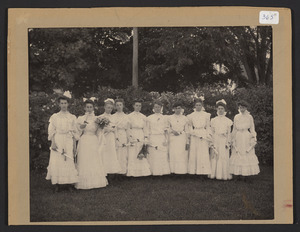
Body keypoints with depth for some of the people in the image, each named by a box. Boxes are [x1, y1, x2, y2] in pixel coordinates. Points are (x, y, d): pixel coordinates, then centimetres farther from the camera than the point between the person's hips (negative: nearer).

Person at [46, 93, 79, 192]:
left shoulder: (72, 117, 10)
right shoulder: (54, 117, 7)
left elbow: (74, 132, 10)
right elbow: (51, 131, 3)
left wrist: (74, 145, 4)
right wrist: (53, 143, -8)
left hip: (68, 141, 1)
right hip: (57, 141, -1)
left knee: (69, 162, -4)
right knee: (56, 162, -6)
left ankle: (70, 184, 1)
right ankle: (57, 184, -2)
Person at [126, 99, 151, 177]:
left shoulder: (143, 117, 12)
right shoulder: (130, 116, 3)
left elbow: (144, 129, 12)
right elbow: (128, 128, 0)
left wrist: (145, 139, 3)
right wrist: (130, 138, -10)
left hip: (141, 137, 3)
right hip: (133, 136, -3)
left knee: (142, 156, -3)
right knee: (133, 155, -5)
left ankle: (142, 172, 1)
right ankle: (133, 173, -3)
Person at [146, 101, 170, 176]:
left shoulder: (164, 118, 11)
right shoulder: (149, 118, 8)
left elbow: (166, 130, 10)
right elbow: (147, 131, 7)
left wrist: (166, 140, -2)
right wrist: (147, 141, -1)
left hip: (162, 139, 1)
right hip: (153, 138, -1)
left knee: (163, 156, -5)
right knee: (153, 156, -6)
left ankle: (163, 171, -1)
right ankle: (154, 172, -2)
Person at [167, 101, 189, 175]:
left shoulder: (185, 118, 8)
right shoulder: (170, 118, 8)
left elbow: (187, 131, 8)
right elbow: (167, 129, 10)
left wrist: (187, 142, 2)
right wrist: (173, 131, -10)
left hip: (182, 139, 0)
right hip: (172, 139, 0)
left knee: (182, 156, -6)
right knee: (173, 156, -6)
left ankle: (182, 171, -2)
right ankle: (173, 171, -2)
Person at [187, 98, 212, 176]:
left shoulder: (206, 115, 9)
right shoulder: (191, 116, 11)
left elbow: (208, 127, 9)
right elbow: (190, 127, 12)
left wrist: (208, 137, 1)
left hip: (204, 136, -1)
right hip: (194, 136, 1)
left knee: (204, 154, -7)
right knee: (194, 154, -3)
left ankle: (204, 171, -5)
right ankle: (194, 171, -1)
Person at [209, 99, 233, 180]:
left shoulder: (228, 121, 7)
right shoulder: (213, 120, 9)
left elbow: (229, 133, 5)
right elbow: (212, 132, 7)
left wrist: (228, 142, -4)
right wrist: (212, 143, -2)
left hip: (224, 141, -1)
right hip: (215, 140, 1)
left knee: (224, 157, -4)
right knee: (214, 157, -3)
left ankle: (224, 174, 2)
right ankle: (213, 174, 2)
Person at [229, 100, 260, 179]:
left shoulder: (249, 117, 3)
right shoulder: (236, 117, 9)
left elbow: (252, 129, 4)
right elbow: (234, 129, 12)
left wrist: (253, 139, -4)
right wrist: (233, 140, 7)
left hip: (247, 137, -2)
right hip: (238, 138, 2)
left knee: (247, 154, -5)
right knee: (237, 154, -3)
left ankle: (246, 173, -1)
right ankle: (238, 173, 1)